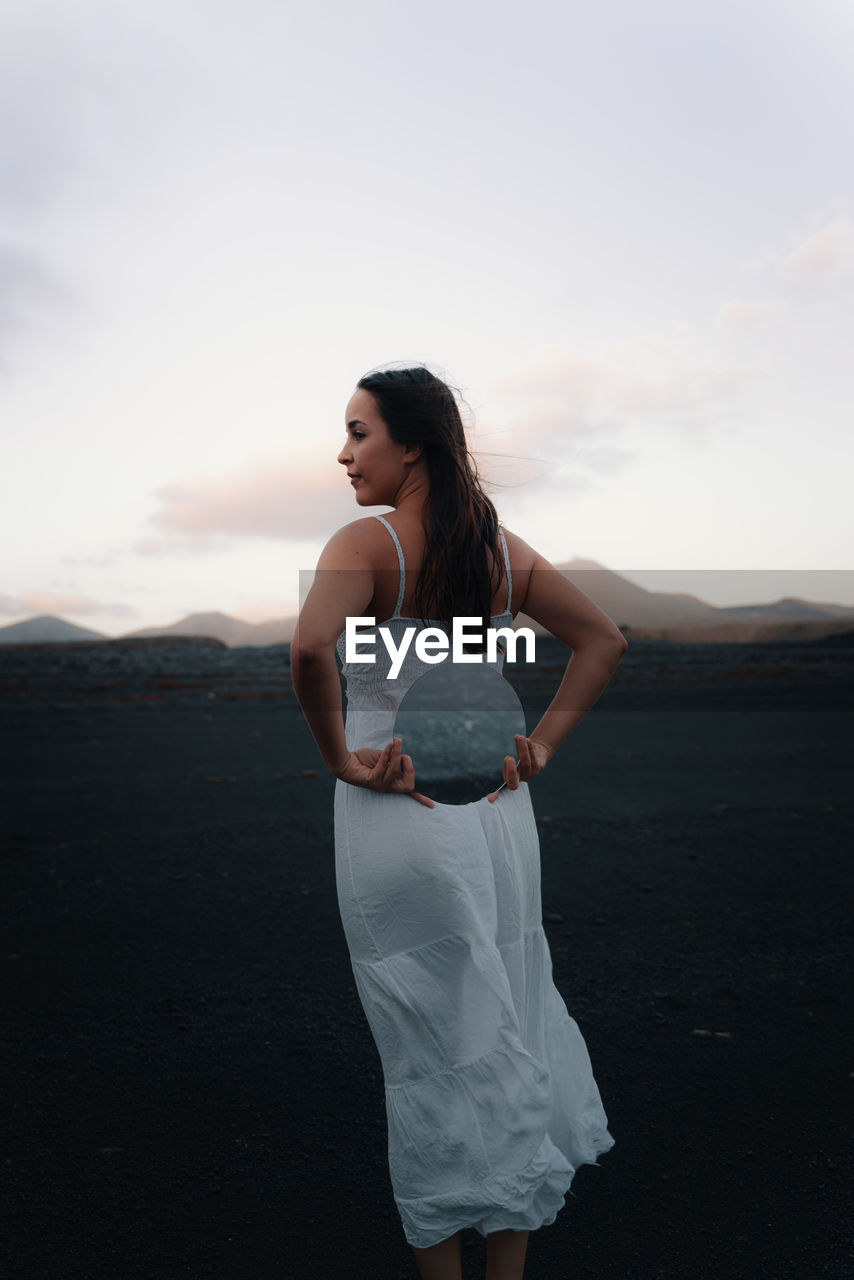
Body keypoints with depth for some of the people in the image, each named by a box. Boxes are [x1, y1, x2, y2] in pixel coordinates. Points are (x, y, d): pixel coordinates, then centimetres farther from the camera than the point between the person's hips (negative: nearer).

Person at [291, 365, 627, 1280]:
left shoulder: (367, 542, -13)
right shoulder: (504, 547, 5)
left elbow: (310, 647, -32)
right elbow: (603, 640, 10)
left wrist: (339, 757, -18)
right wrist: (541, 744, 6)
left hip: (400, 819, -5)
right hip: (498, 809, 6)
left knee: (432, 1056, 9)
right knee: (508, 1035, 18)